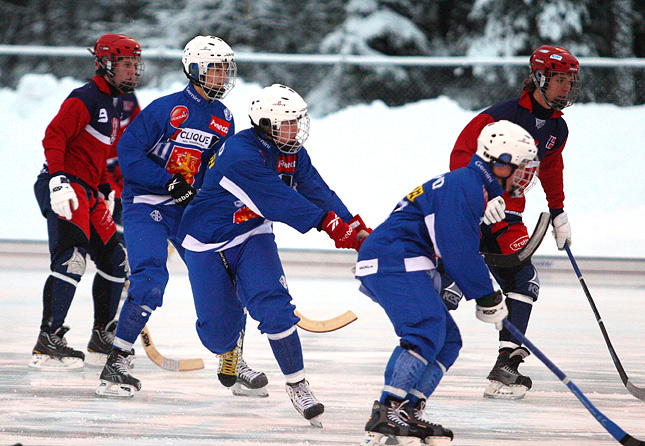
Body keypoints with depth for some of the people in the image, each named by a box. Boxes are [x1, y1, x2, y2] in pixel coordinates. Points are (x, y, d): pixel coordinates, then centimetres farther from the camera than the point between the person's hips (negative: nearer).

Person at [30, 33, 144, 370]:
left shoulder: (116, 104, 18)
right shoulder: (85, 99, -11)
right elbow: (53, 137, -19)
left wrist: (107, 192, 23)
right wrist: (59, 181, -28)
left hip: (88, 191, 10)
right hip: (64, 187, -10)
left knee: (114, 260, 12)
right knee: (71, 259, -22)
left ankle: (102, 340, 24)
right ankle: (47, 342, -25)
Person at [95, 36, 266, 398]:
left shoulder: (224, 120, 8)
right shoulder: (166, 109, -12)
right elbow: (128, 153, -15)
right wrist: (169, 181, -21)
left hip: (190, 208, 6)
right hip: (145, 205, -6)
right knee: (150, 278, -22)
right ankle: (117, 364, -18)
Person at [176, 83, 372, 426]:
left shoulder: (292, 153, -3)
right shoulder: (240, 153, -29)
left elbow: (317, 190, -5)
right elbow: (279, 200, -32)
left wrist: (354, 227, -18)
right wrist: (329, 223, -32)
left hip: (253, 236, 5)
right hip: (208, 240, -5)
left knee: (273, 305, -19)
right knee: (218, 333, 0)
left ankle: (297, 384, -9)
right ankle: (231, 350, 39)